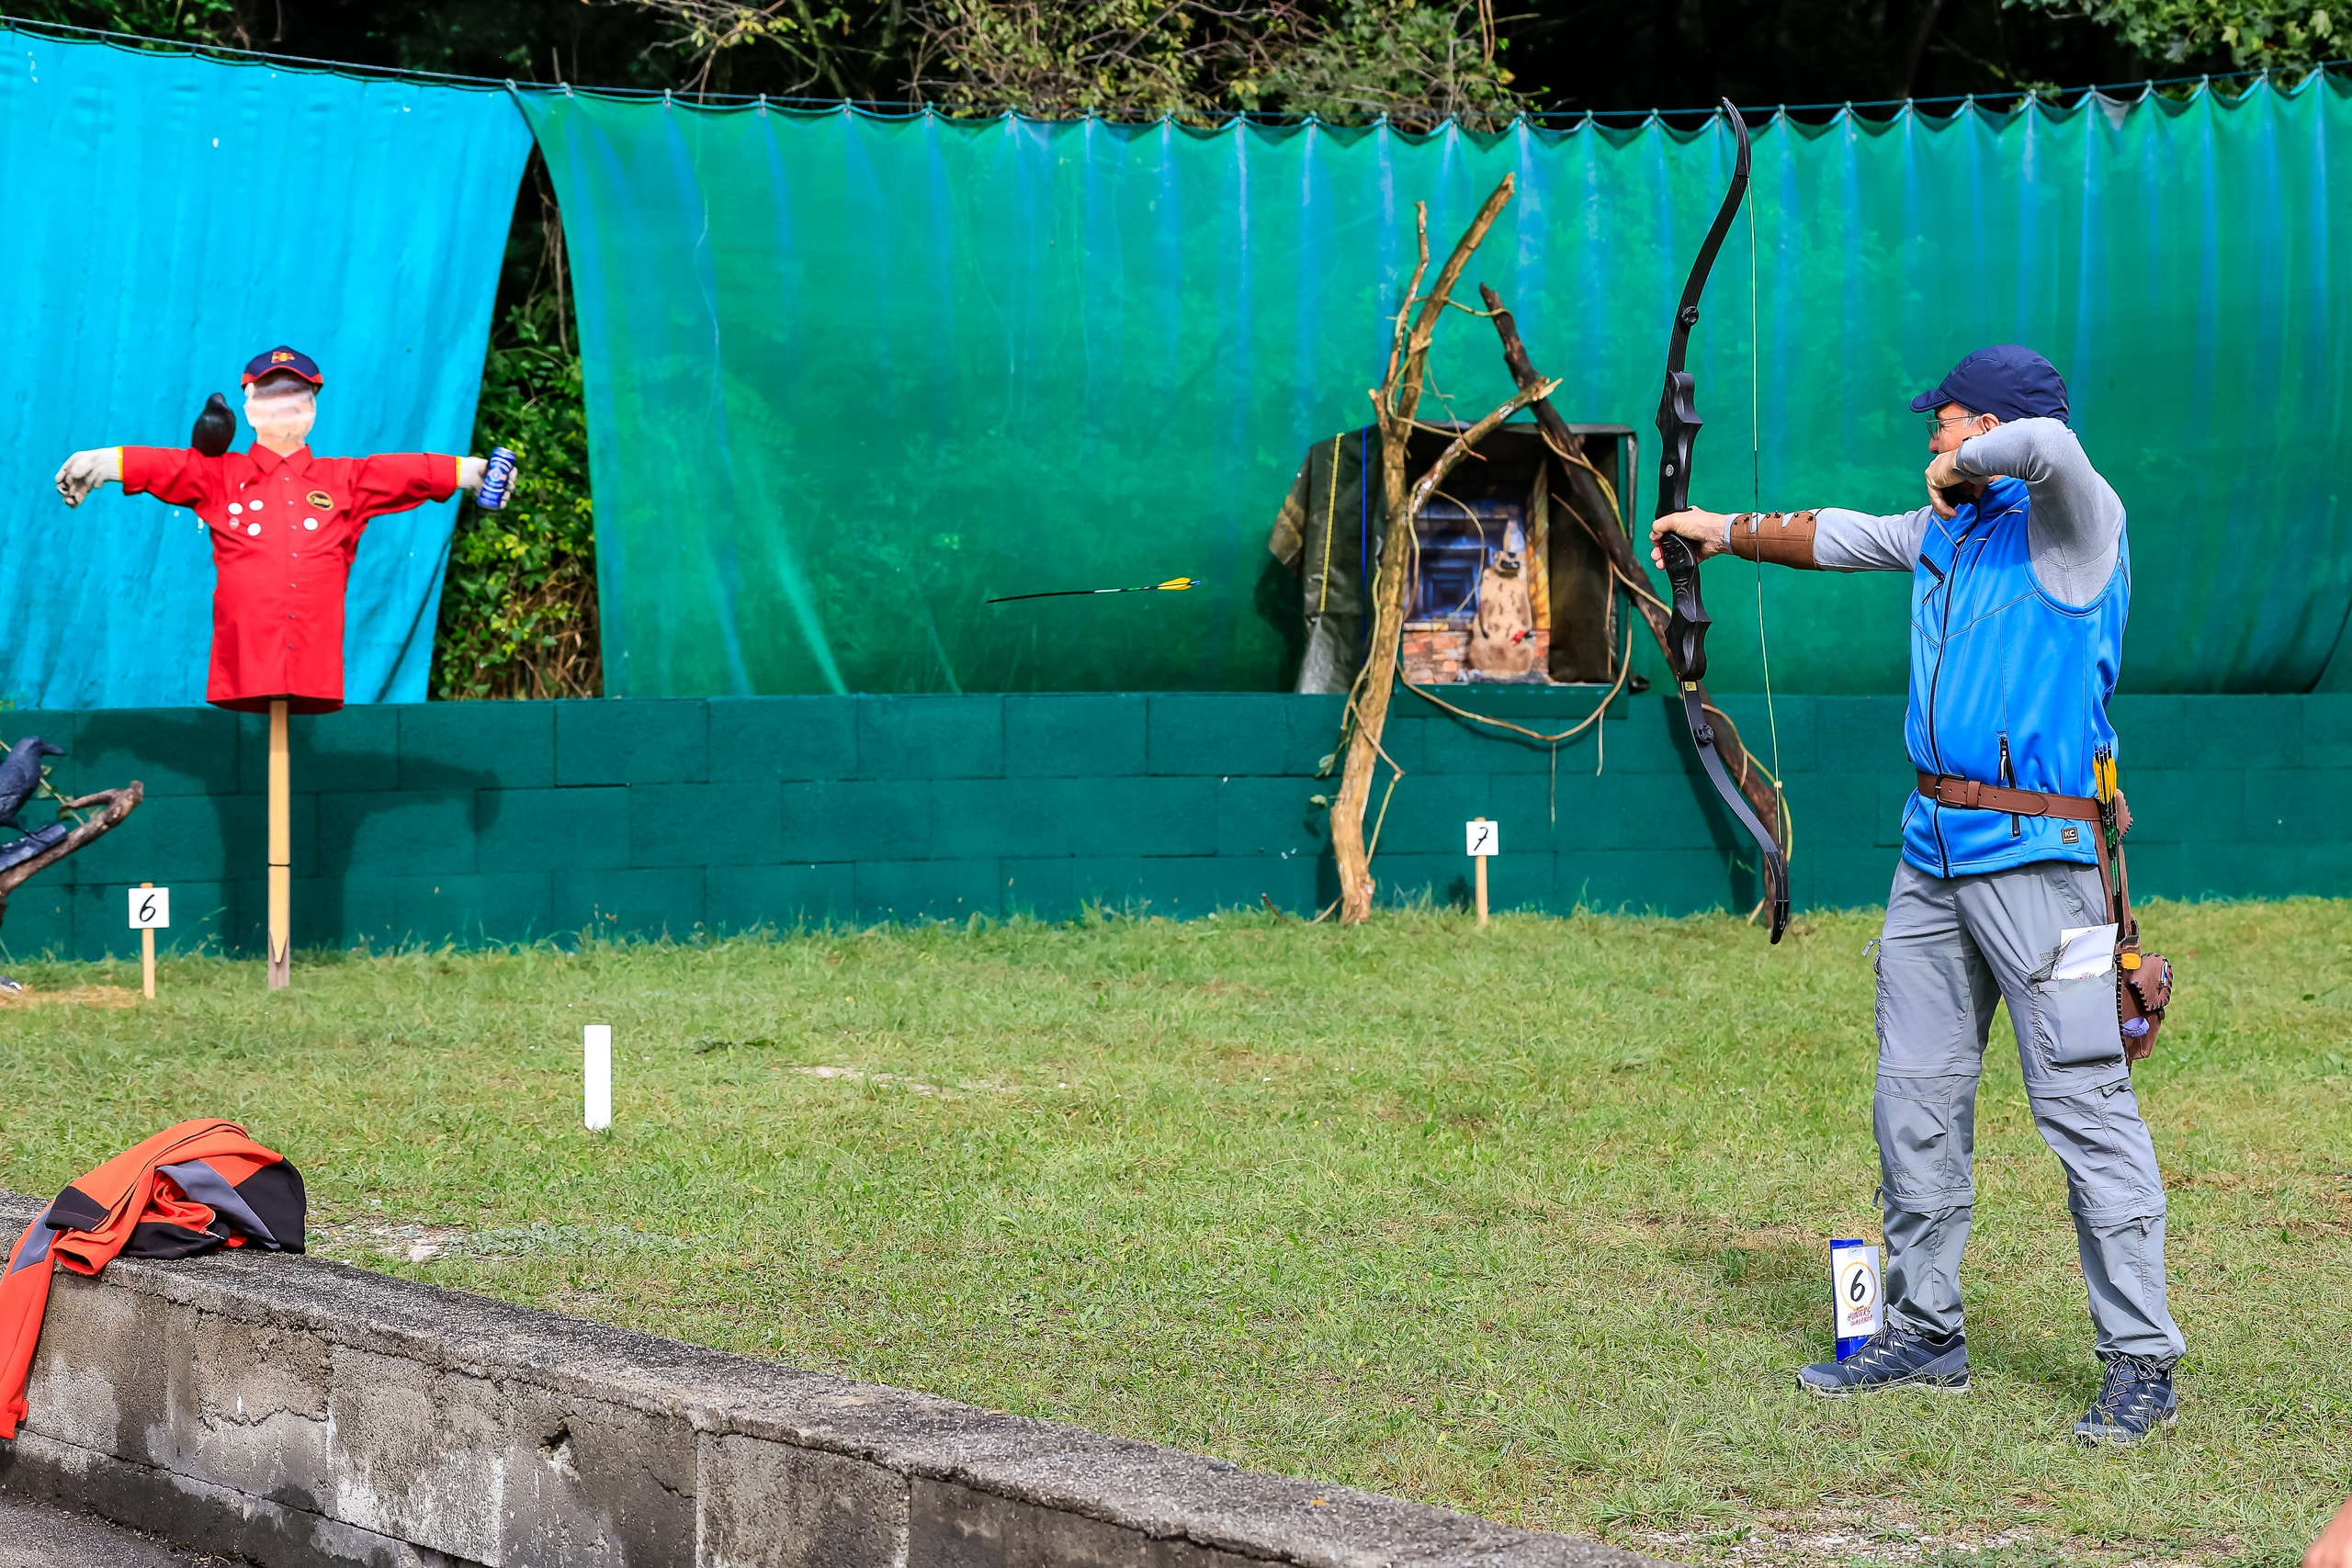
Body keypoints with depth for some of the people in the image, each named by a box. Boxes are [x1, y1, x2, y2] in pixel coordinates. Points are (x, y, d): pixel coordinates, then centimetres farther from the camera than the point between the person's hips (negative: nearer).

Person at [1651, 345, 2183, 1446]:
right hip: (1934, 850, 9)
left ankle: (2141, 1365, -6)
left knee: (2084, 1101, -9)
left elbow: (2048, 445, -31)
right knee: (1916, 1096, 12)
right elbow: (1839, 538, 34)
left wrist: (1964, 467, -12)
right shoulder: (1945, 535, 16)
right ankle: (1924, 1332, 23)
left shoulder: (2071, 525, -9)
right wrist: (1725, 531, 42)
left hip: (2036, 856, -9)